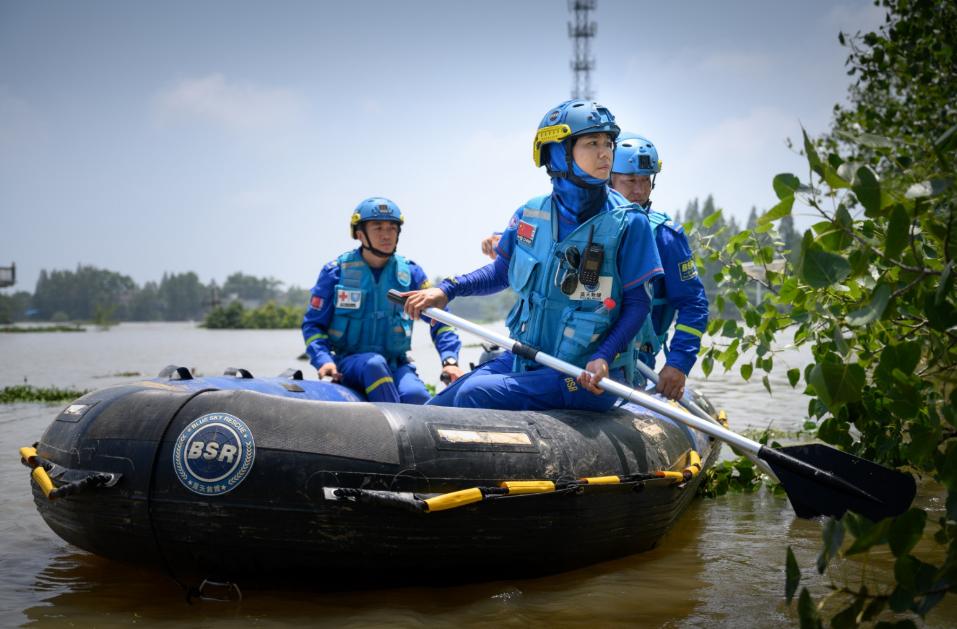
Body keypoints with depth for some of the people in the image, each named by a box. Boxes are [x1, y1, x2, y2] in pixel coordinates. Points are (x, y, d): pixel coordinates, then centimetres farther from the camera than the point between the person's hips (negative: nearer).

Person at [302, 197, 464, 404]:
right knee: (374, 363, -37)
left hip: (396, 365, 1)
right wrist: (323, 360, -16)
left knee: (415, 394, -33)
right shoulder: (336, 271, 1)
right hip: (349, 364, -1)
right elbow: (313, 324, 3)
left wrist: (449, 360, -12)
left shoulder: (410, 272, 6)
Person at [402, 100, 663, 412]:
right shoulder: (530, 216, 2)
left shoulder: (628, 224, -10)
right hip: (521, 360, 5)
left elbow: (638, 302, -7)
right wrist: (446, 290, 2)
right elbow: (501, 273, 17)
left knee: (475, 395, -25)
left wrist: (604, 358, -21)